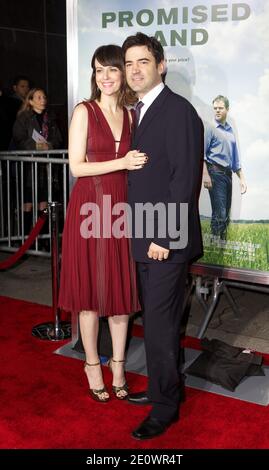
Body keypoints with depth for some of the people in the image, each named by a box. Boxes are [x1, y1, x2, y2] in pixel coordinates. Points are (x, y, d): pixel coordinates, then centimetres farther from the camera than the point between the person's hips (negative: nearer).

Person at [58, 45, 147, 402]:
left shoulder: (130, 115, 10)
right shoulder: (84, 111, -2)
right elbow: (76, 166, -9)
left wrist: (137, 164, -2)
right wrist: (122, 163, -16)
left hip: (121, 208, 4)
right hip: (89, 208, -4)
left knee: (121, 289, 9)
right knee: (90, 290, 5)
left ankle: (118, 366, 24)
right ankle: (93, 366, 23)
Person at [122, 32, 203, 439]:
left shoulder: (178, 110, -12)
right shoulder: (141, 112, 16)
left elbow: (185, 179, -18)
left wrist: (164, 237, -18)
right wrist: (145, 235, 11)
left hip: (167, 241, -8)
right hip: (146, 239, 8)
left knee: (161, 324, 1)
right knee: (155, 320, 17)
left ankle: (165, 407, 18)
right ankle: (160, 388, 34)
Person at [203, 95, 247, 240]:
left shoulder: (230, 130, 17)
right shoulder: (210, 127, -3)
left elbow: (235, 157, 21)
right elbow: (202, 153, -9)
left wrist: (241, 178, 17)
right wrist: (205, 175, -18)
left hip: (228, 173, 7)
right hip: (215, 172, -7)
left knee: (226, 214, 9)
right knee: (220, 214, -12)